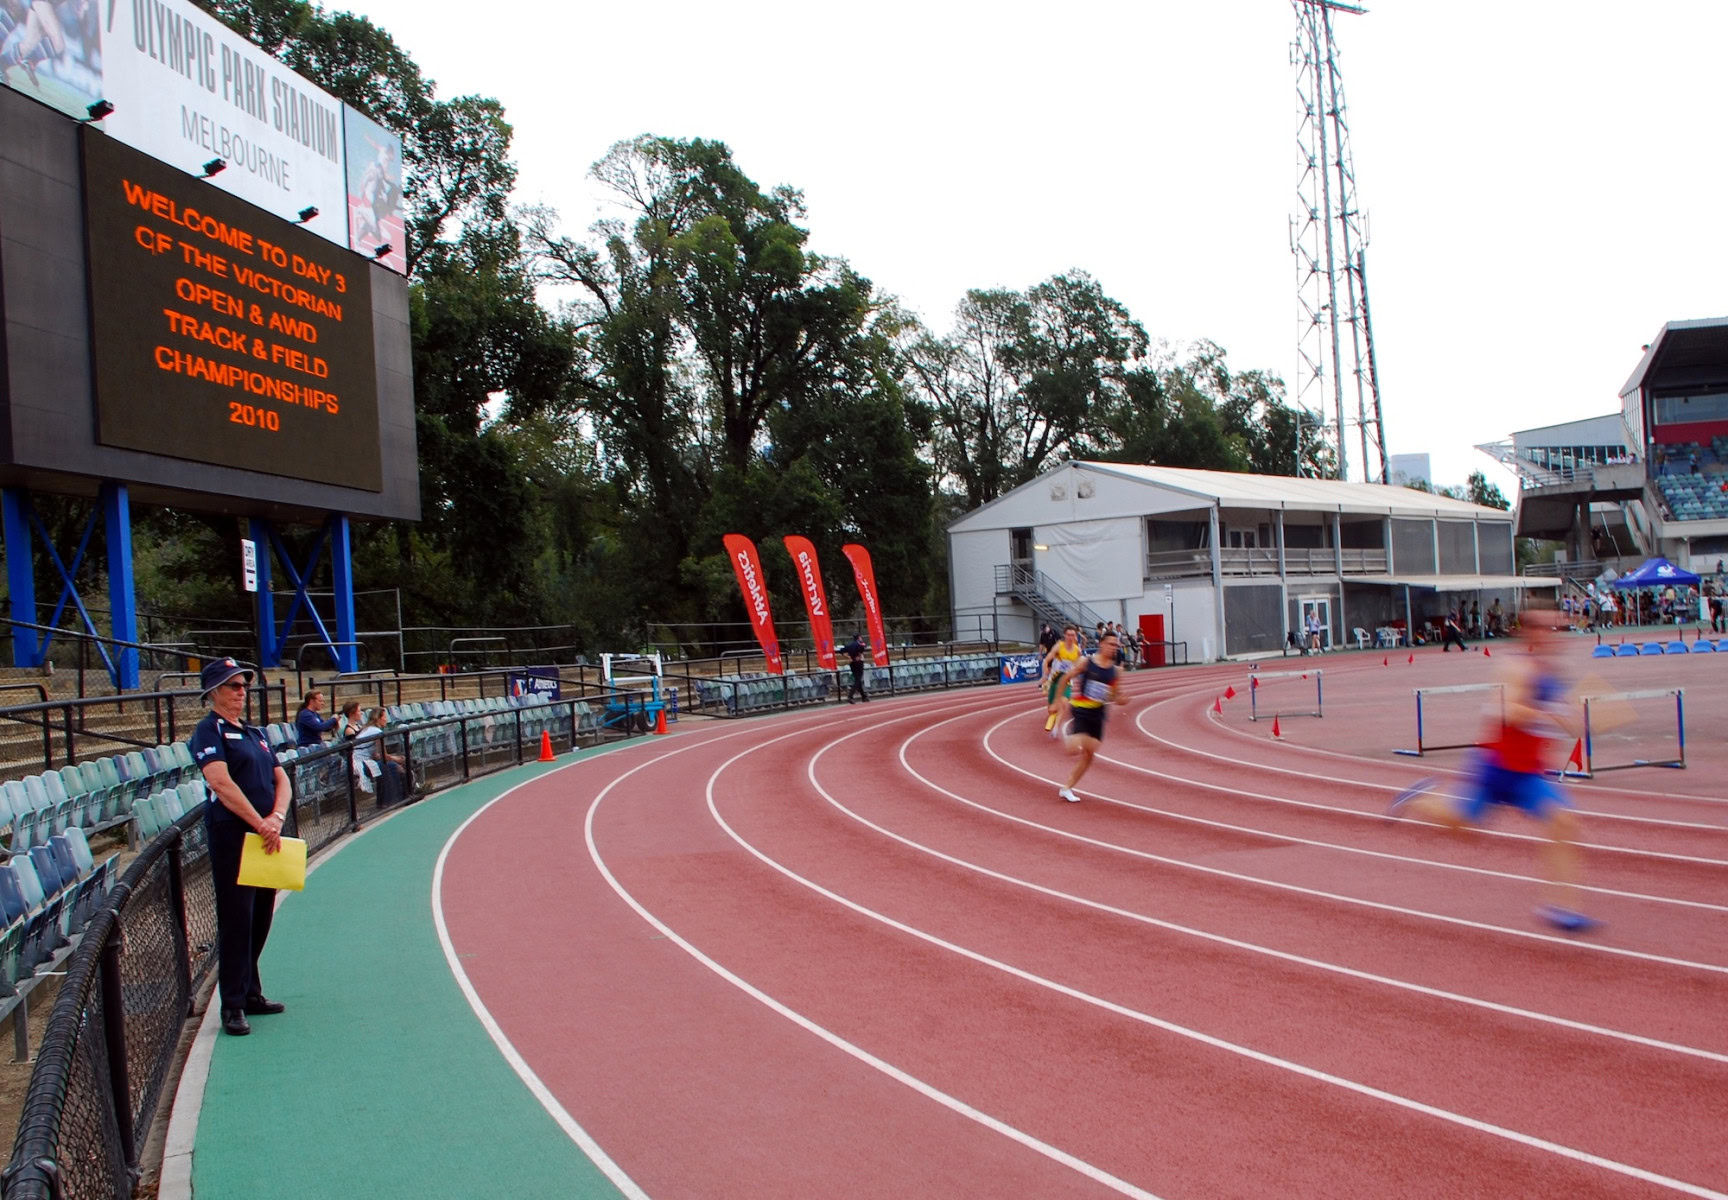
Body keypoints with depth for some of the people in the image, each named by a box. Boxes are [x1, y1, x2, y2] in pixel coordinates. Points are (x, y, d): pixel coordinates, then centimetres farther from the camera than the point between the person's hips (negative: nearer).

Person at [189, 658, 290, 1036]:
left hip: (266, 837, 7)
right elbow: (220, 782, -19)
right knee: (236, 920, -6)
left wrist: (277, 818, -7)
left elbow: (281, 778, 12)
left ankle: (251, 993, 23)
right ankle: (233, 1006, -1)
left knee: (260, 919, 12)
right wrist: (260, 823, -22)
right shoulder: (209, 731, -6)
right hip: (231, 835, -7)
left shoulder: (255, 733, 18)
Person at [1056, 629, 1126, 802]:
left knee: (1088, 755, 6)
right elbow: (1066, 678, 0)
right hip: (1081, 709, -5)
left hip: (1098, 713, 5)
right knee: (1075, 750, -22)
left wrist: (1121, 700, -14)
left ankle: (1067, 788, 19)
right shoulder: (1086, 662, -8)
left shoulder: (1115, 671, 3)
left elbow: (1116, 695, 10)